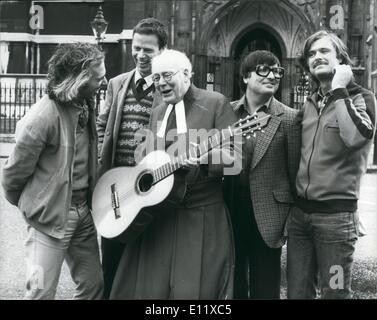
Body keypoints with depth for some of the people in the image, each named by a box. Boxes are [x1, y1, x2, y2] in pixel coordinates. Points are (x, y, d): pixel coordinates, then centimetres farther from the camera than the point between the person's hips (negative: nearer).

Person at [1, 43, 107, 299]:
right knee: (42, 291, -1)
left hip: (83, 211, 7)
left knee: (94, 284, 13)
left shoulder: (86, 106, 2)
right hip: (51, 216, -7)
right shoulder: (43, 117, -23)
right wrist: (27, 204, 5)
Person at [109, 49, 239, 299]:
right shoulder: (157, 113, 15)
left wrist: (204, 156, -26)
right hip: (158, 214, 6)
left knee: (194, 289, -1)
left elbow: (235, 155, -10)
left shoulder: (215, 103, -4)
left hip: (202, 215, -5)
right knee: (148, 287, 8)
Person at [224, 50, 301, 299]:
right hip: (231, 211, 3)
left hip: (268, 215, -2)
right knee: (232, 284, 15)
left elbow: (294, 171, -3)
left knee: (265, 288, 9)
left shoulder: (289, 118, -3)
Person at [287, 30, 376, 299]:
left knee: (334, 293, 4)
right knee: (297, 292, 11)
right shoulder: (310, 103, 13)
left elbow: (355, 137, -25)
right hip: (300, 211, 6)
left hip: (336, 214, -5)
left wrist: (339, 90, -16)